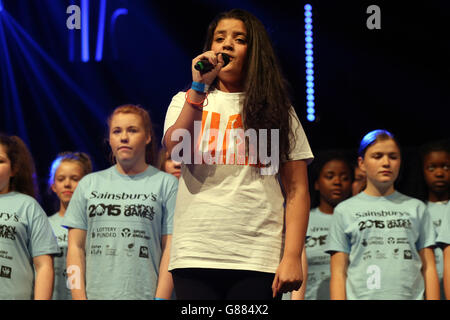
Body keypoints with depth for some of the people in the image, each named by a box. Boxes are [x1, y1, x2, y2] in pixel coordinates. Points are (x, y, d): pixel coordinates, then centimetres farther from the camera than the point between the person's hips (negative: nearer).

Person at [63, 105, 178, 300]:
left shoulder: (166, 184, 7)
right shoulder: (89, 184, 15)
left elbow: (170, 249, 2)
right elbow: (76, 247, 11)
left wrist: (161, 298, -8)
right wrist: (79, 296, 1)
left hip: (144, 295, -2)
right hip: (95, 294, 2)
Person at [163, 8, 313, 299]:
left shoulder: (277, 109, 12)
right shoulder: (186, 101, 15)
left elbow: (297, 190, 5)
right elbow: (177, 150, -6)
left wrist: (293, 256, -6)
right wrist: (199, 88, -10)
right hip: (195, 254, 1)